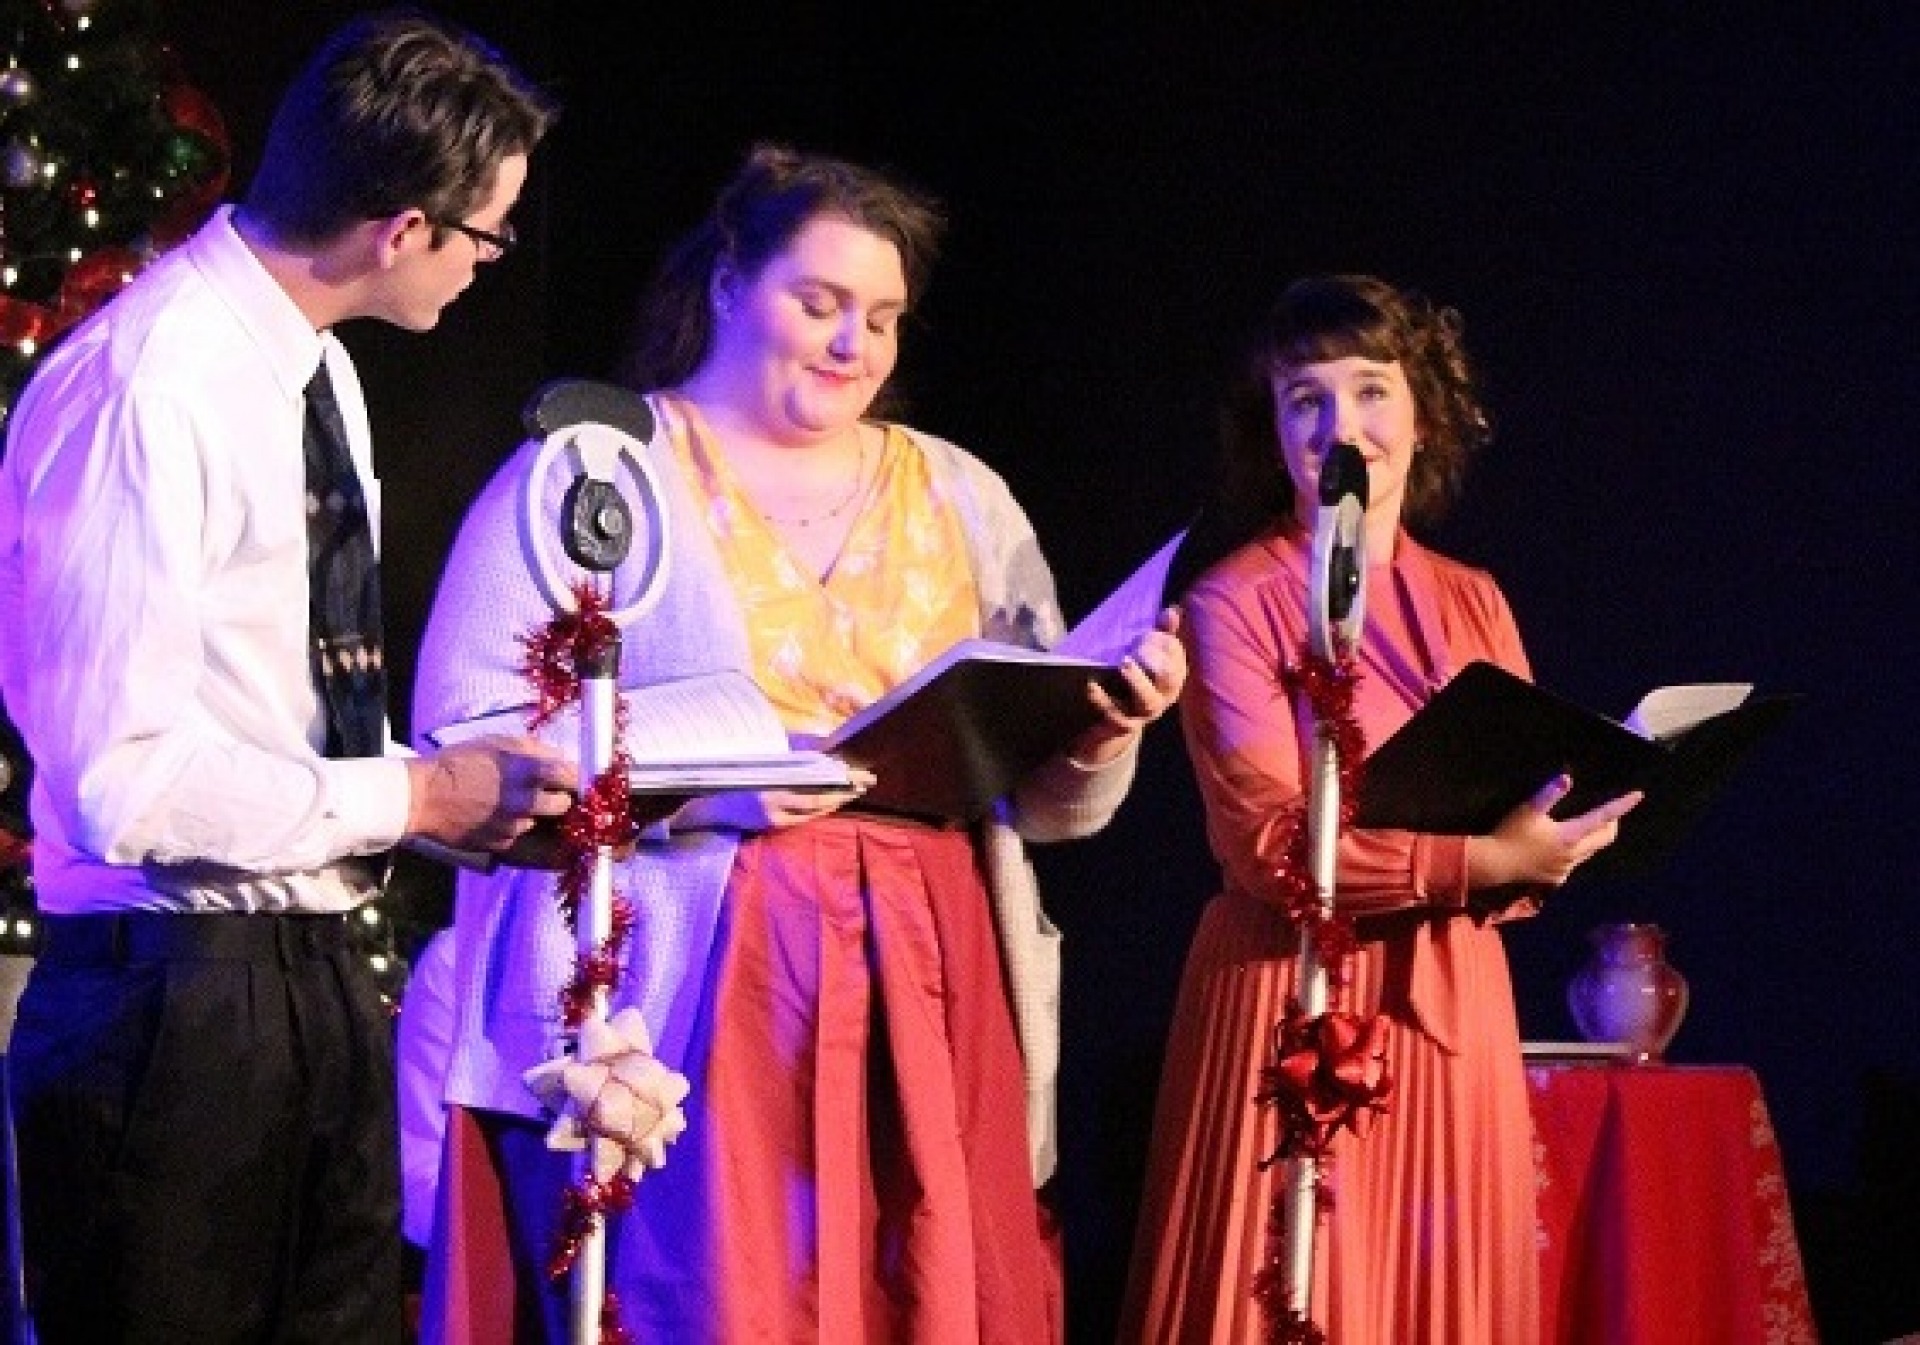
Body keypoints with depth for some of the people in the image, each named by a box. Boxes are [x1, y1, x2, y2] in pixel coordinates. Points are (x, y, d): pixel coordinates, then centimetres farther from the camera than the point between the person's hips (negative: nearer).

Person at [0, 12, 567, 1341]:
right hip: (171, 996, -9)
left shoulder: (321, 372, 13)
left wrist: (475, 786, 2)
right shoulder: (146, 383, -18)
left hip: (321, 978, 9)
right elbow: (124, 781, -22)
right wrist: (411, 798, -13)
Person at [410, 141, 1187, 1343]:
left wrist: (1103, 727, -7)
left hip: (927, 1002, 4)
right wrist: (702, 782, -19)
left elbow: (1054, 803, 15)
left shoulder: (962, 498, 16)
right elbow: (468, 739, -7)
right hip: (678, 1007, -4)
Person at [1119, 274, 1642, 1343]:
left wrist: (1546, 849, -14)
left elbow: (1528, 814, 10)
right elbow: (1270, 845, -14)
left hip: (1455, 1005, 5)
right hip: (1295, 1007, -5)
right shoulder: (1233, 603, -5)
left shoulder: (1475, 604, 12)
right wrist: (1478, 859, -22)